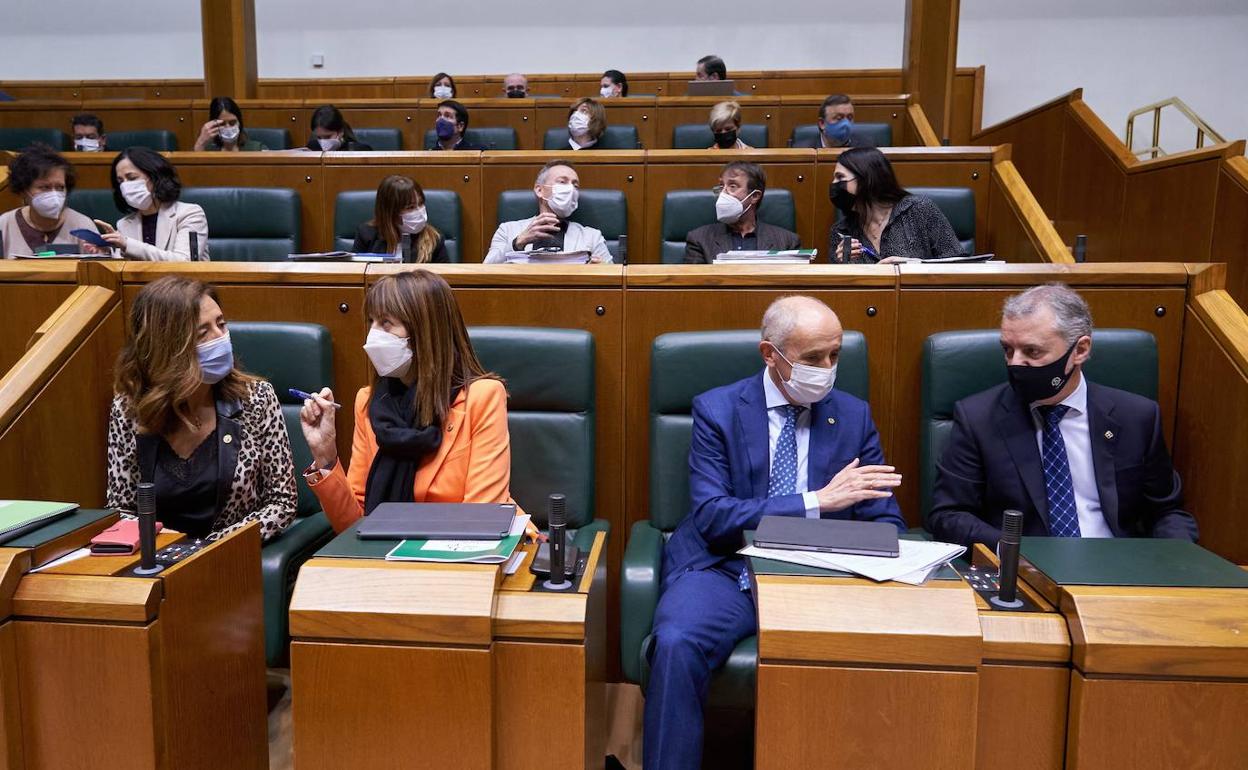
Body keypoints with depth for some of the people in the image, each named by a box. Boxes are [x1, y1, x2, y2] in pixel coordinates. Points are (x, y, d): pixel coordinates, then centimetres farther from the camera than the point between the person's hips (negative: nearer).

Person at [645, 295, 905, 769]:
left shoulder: (854, 416, 10)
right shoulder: (716, 410, 1)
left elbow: (886, 522, 10)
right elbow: (711, 518, -10)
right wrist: (816, 502, -16)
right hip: (726, 570, -2)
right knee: (676, 644, -32)